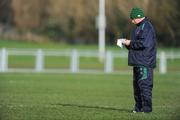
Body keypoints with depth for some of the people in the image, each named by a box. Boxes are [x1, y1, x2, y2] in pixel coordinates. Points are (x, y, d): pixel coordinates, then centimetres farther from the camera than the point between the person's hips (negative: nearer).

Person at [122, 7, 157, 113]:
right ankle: (138, 107, 18)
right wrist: (128, 43, 10)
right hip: (138, 62, 11)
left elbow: (144, 43, -23)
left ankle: (147, 108, -8)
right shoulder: (139, 27, 20)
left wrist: (130, 43, -12)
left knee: (145, 85, -10)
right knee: (137, 85, 12)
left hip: (145, 63, -11)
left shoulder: (147, 27, -13)